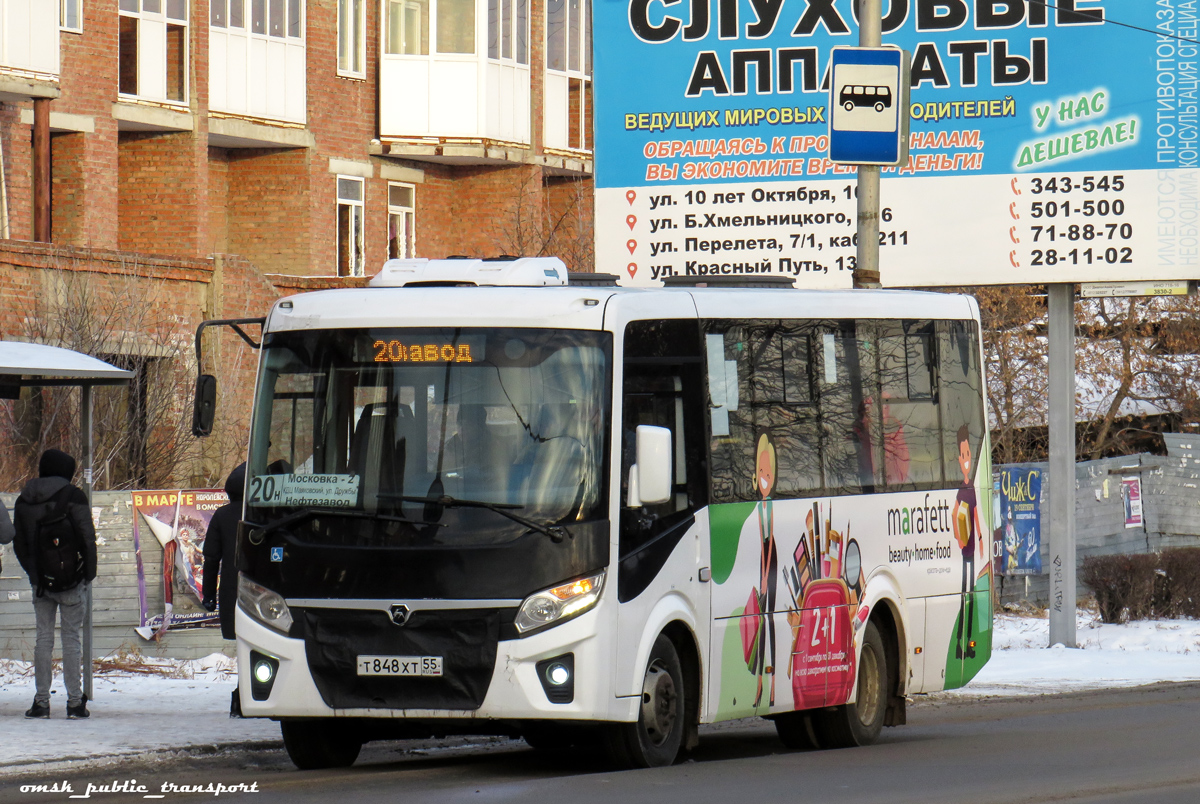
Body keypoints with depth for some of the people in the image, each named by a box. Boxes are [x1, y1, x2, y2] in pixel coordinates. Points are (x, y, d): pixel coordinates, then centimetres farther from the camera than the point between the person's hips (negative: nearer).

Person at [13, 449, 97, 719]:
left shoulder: (24, 500, 7)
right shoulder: (73, 496, -8)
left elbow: (18, 543, 11)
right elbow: (87, 537, -10)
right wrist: (89, 573, 0)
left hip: (40, 582, 4)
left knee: (43, 636, 9)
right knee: (72, 637, 0)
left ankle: (41, 701, 6)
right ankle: (75, 702, -2)